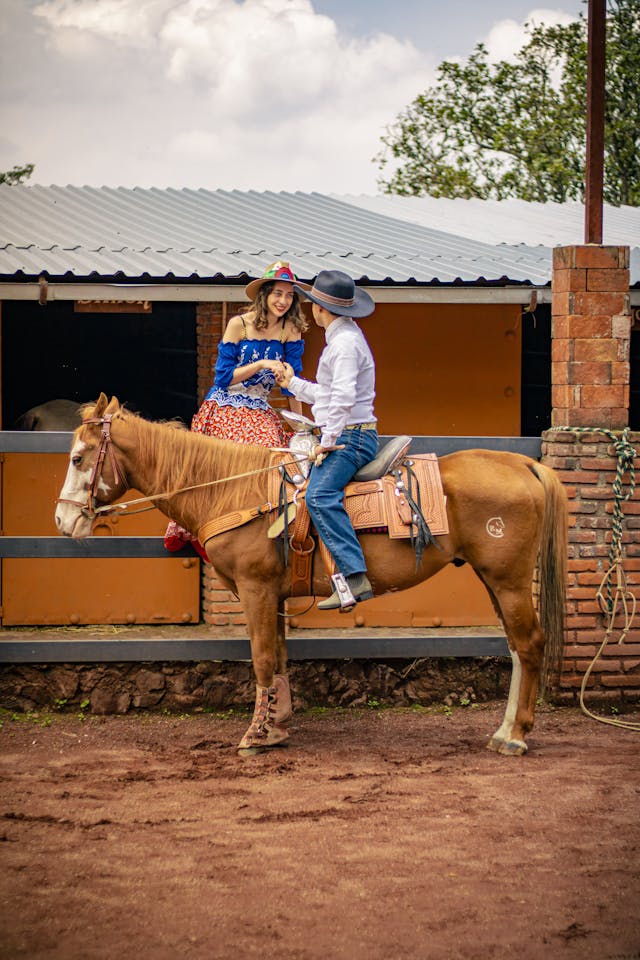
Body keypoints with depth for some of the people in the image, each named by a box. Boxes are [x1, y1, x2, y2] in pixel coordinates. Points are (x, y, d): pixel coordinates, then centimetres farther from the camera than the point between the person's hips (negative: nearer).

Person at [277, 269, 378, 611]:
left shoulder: (345, 342, -13)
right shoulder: (343, 336, 21)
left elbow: (343, 397, -24)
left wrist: (328, 440, -20)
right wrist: (293, 384, 37)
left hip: (350, 437, -11)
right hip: (346, 436, 11)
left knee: (319, 495, -28)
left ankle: (355, 576, -36)